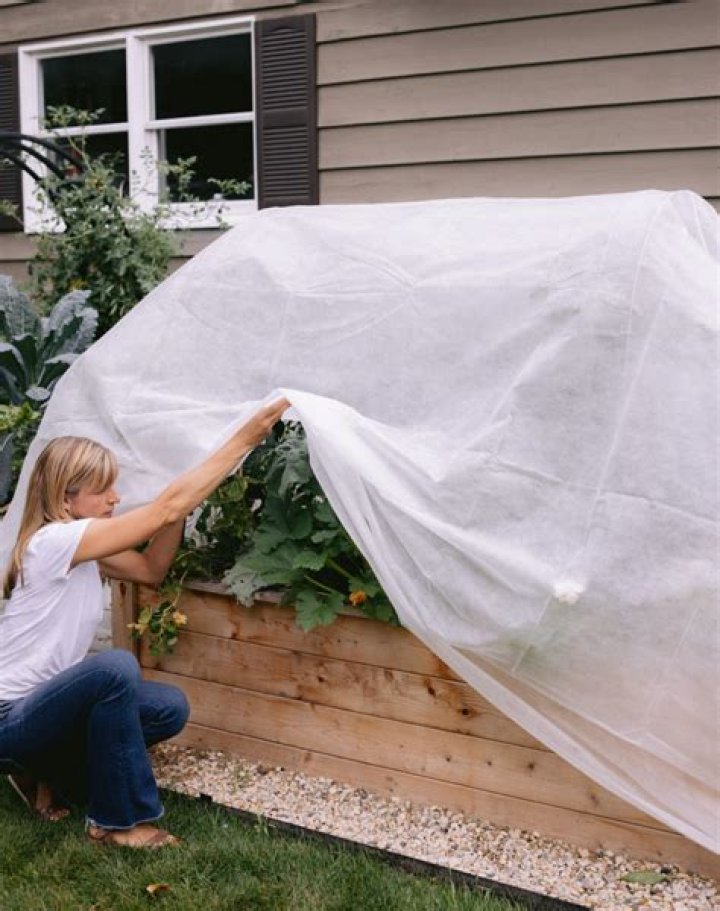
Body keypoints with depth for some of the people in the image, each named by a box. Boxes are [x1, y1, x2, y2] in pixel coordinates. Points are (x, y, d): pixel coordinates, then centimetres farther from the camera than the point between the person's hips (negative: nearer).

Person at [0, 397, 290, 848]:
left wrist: (182, 509, -7)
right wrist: (245, 438, -26)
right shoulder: (53, 541, -24)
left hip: (46, 703, 9)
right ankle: (118, 821, -17)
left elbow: (151, 569, 10)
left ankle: (52, 775, 12)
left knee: (170, 708, -3)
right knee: (115, 666, -33)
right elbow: (167, 506, -28)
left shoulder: (83, 548, 4)